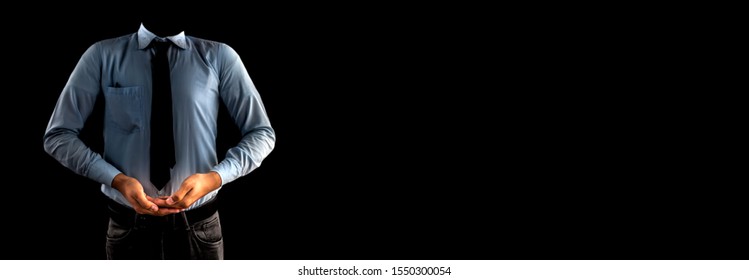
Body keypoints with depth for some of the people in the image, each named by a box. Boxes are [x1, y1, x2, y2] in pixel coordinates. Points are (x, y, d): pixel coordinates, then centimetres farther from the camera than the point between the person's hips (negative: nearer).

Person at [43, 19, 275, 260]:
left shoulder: (219, 56, -5)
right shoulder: (103, 56, -4)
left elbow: (262, 133, -2)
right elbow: (58, 135, -3)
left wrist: (213, 178, -19)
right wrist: (118, 180, -19)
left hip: (198, 228, 0)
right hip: (129, 228, 0)